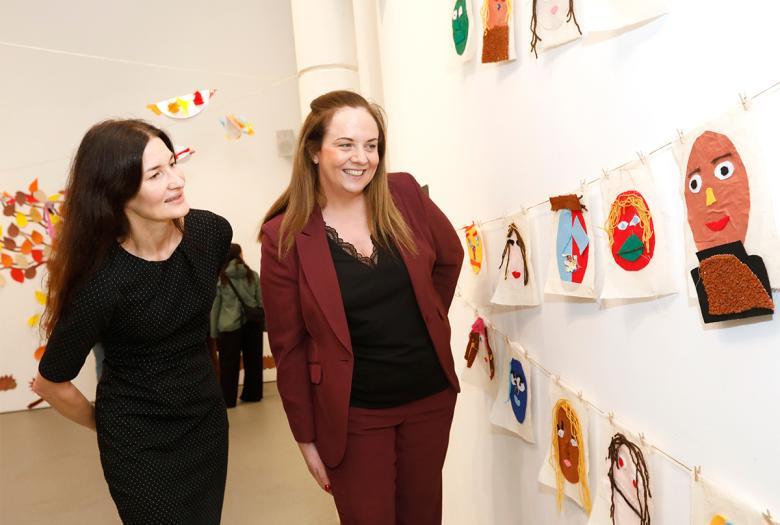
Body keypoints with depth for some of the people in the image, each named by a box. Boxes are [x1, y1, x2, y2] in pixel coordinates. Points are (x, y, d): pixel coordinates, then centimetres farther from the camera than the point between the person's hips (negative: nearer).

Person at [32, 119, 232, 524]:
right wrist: (106, 425, 4)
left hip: (208, 419, 5)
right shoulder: (102, 281, -28)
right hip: (140, 445, -5)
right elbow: (51, 383, -12)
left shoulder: (212, 231, -13)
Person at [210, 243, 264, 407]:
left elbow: (215, 307, -1)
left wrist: (214, 332, 3)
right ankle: (252, 394, 23)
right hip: (252, 323, 2)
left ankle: (227, 399, 11)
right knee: (252, 361, 13)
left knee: (229, 364, 6)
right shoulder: (253, 275, 2)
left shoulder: (220, 278, -2)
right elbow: (261, 301, 4)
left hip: (229, 326, -2)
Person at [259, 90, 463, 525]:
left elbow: (450, 256, 10)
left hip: (430, 395, 3)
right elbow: (289, 346, -8)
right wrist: (306, 436, -3)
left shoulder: (404, 194, -7)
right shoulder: (284, 236, -13)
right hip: (353, 414, -3)